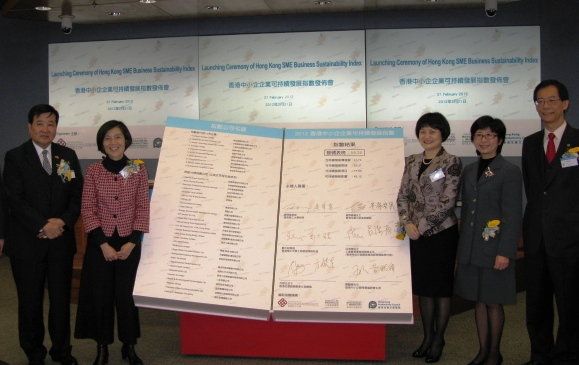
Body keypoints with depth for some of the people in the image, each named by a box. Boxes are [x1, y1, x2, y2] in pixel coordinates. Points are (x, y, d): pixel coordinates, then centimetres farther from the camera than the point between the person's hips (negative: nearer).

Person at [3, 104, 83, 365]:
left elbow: (78, 195, 4)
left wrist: (63, 221, -12)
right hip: (27, 242, -2)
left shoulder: (68, 155, 8)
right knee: (30, 301, 9)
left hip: (61, 240, 2)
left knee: (61, 299, 9)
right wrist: (43, 226, -16)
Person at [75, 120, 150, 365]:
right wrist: (103, 243, -11)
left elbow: (143, 207, -2)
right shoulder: (93, 171, -2)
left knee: (126, 294, 3)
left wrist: (132, 242, -10)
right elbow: (88, 209, -3)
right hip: (100, 241, 1)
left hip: (129, 241, 0)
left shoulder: (138, 169, -2)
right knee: (100, 294, 7)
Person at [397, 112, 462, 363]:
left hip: (442, 232, -5)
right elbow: (403, 195, 7)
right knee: (422, 286, 12)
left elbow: (447, 202, -13)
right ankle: (427, 336, 24)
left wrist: (422, 226, -14)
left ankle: (438, 340, 18)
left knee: (441, 286, 5)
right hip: (417, 234, 5)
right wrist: (407, 223, -8)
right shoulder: (412, 162, 9)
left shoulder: (451, 162, -7)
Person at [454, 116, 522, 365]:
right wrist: (462, 246, 13)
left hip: (494, 248, -5)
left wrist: (505, 252, -16)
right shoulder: (469, 171, 11)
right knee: (479, 300, 12)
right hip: (470, 248, 6)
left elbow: (513, 216, -11)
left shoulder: (510, 172, -8)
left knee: (494, 302, 5)